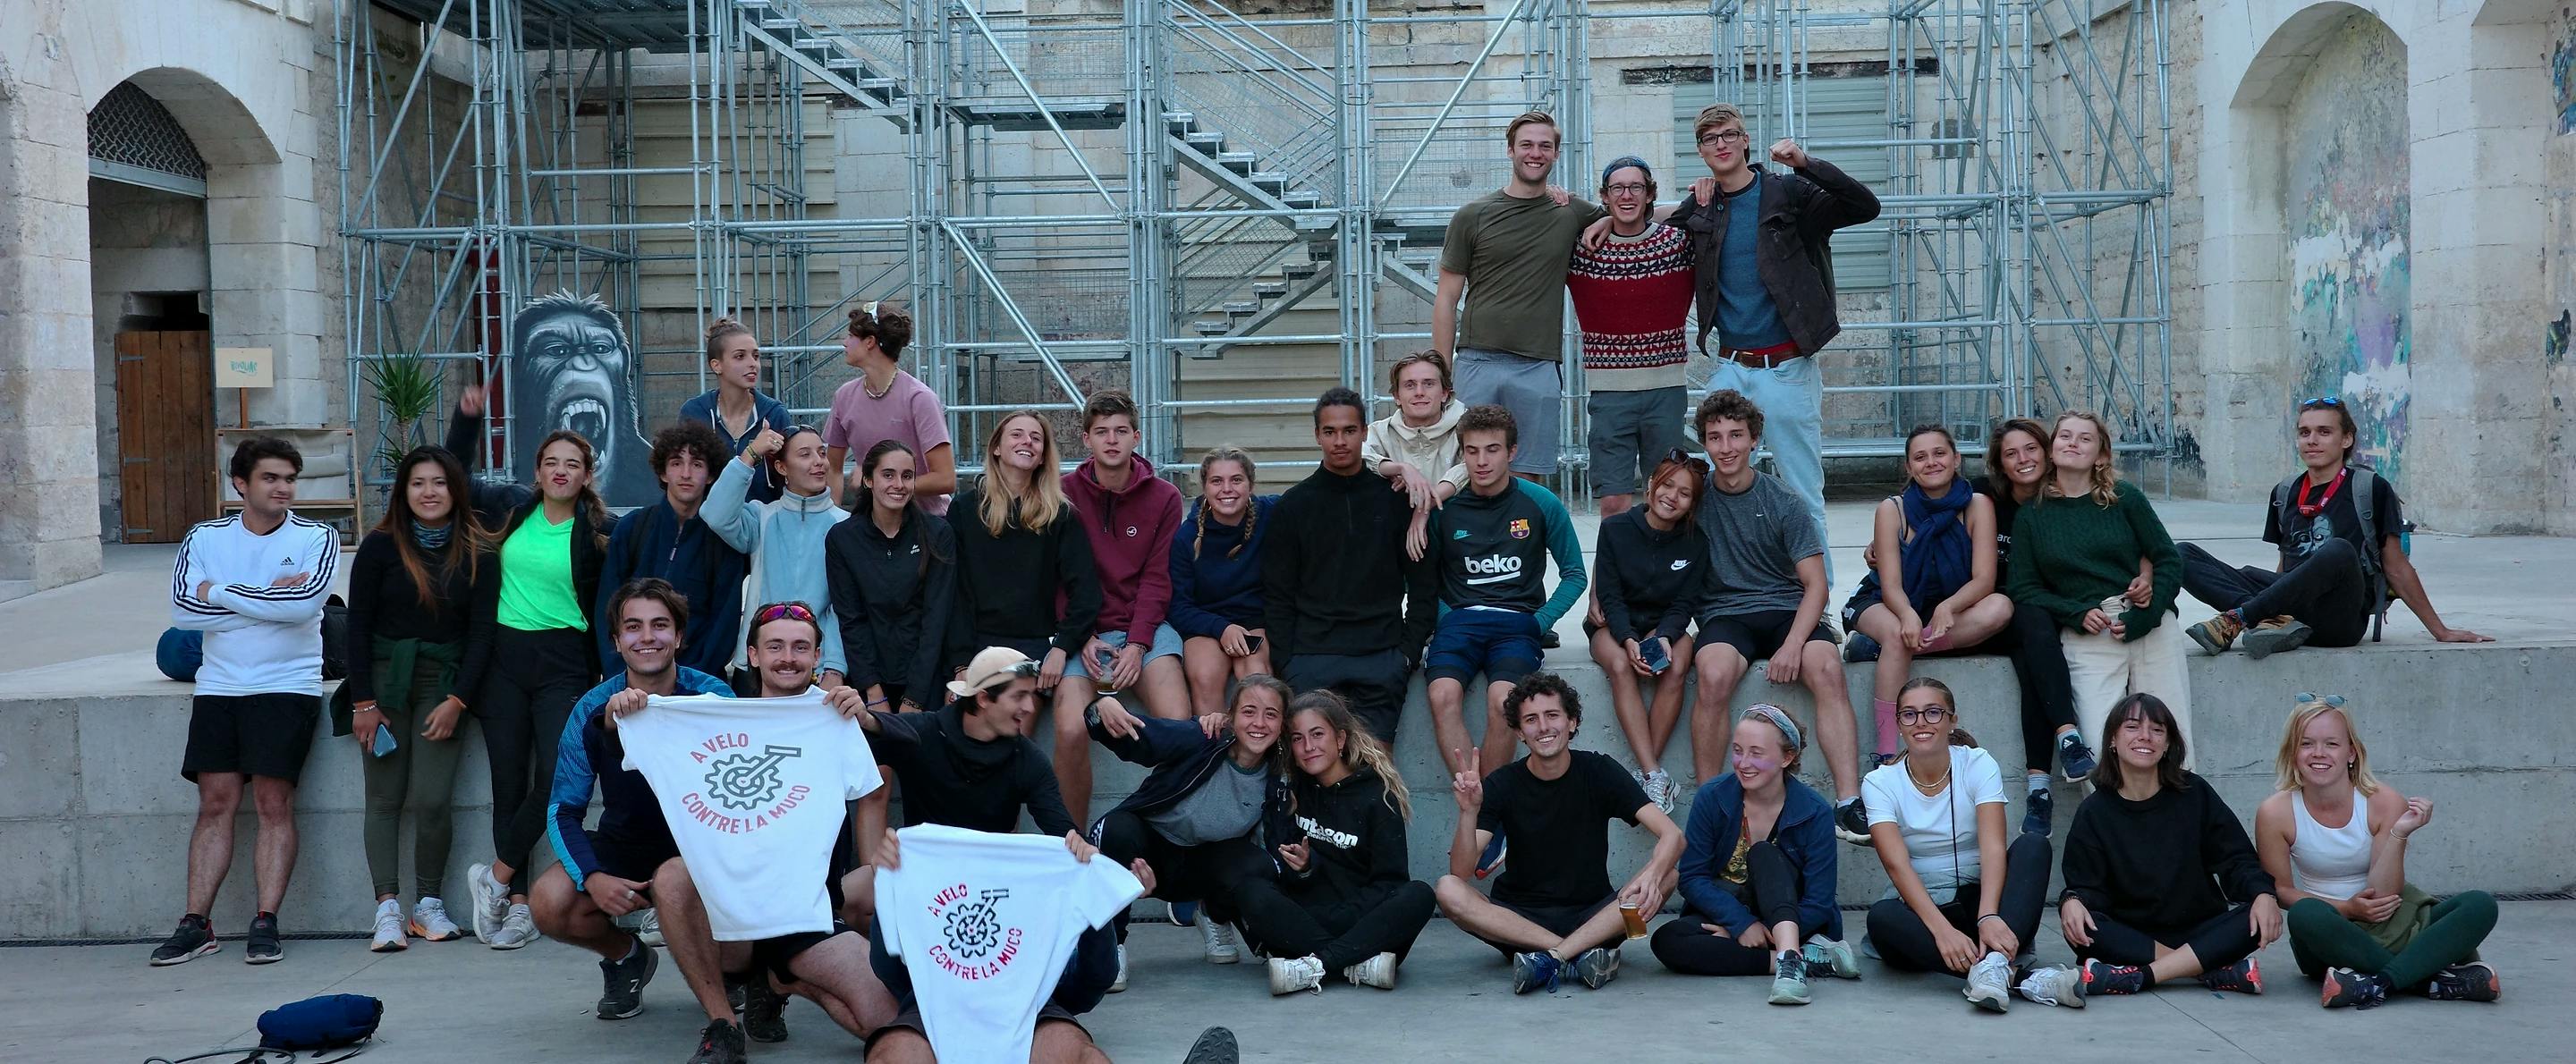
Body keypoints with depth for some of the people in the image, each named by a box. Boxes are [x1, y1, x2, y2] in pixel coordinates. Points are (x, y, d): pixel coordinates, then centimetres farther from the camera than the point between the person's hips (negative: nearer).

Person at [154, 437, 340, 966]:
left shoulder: (315, 538, 2)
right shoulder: (205, 538, 9)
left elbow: (306, 601, -17)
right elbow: (183, 607, -6)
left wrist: (220, 593, -9)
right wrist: (268, 600, -11)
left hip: (287, 687, -2)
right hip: (218, 687, 3)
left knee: (274, 803, -7)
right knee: (215, 803, 0)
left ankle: (266, 923, -4)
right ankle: (196, 924, 3)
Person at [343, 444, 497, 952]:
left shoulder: (477, 554, 1)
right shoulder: (381, 546, 0)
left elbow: (481, 634, 1)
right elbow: (358, 625, 0)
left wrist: (457, 701, -7)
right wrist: (363, 702, -5)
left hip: (443, 683, 0)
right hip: (384, 680, 0)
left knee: (432, 801, -9)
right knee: (385, 800, -2)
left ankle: (428, 905, 6)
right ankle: (388, 909, -1)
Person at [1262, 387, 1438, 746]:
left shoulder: (1395, 499, 9)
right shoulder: (1293, 505, 11)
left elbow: (1424, 585, 10)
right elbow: (1277, 594, 9)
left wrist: (1409, 651, 1)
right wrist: (1283, 662, -1)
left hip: (1381, 653, 0)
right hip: (1310, 655, 0)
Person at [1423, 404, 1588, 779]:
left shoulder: (1541, 504, 5)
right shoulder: (1445, 507, 6)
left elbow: (1574, 574, 13)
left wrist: (1539, 623, 1)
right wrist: (1443, 618, -1)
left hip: (1517, 622, -1)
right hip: (1459, 619, 1)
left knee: (1501, 700, -31)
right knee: (1443, 696, -30)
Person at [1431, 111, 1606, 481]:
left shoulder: (1573, 214, 10)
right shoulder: (1474, 215, 5)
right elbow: (1446, 300, 6)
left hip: (1539, 368, 1)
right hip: (1477, 363, -1)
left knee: (1527, 478, 3)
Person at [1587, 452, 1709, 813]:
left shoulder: (1696, 542, -2)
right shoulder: (1615, 529, -6)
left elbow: (1684, 603, -3)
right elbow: (1610, 596, -9)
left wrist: (1664, 637, -24)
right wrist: (1629, 640, -26)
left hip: (1666, 625, 1)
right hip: (1614, 625, -1)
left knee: (1674, 668, -33)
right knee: (1620, 666, -34)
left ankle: (1645, 771, -30)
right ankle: (1653, 773, -41)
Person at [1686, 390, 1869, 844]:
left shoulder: (1783, 502, 2)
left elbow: (1815, 584, -1)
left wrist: (1793, 644, -18)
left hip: (1788, 610, 0)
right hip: (1725, 615, 0)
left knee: (1827, 668, -31)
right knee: (1714, 675, -34)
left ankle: (1849, 804, -33)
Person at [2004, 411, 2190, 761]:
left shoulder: (2126, 499, 11)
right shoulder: (2031, 516, 12)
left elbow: (2169, 560, 9)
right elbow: (2023, 588, 8)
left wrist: (2144, 616, -7)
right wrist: (2078, 614, -8)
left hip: (2150, 627, 1)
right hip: (2086, 637, 0)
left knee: (2172, 741, -6)